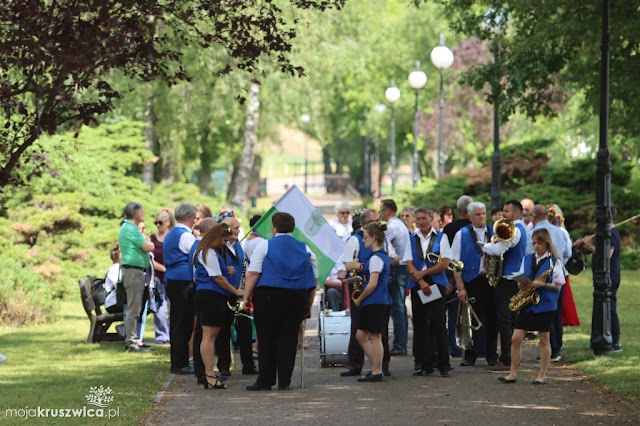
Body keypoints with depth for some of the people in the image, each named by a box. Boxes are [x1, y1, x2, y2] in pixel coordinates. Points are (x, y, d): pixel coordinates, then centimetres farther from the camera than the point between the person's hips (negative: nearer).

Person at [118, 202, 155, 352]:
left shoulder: (127, 227, 19)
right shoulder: (131, 229, -15)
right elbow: (148, 247, -16)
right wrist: (149, 242, 4)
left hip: (132, 270, 11)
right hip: (134, 270, -11)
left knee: (133, 308, 14)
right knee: (133, 309, -9)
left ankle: (131, 340, 18)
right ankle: (131, 342, -9)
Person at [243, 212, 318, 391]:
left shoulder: (265, 246, -2)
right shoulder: (306, 249, 10)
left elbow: (253, 274, -9)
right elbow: (314, 279, 13)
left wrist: (246, 296, -5)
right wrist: (308, 305, 19)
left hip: (268, 297, -3)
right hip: (297, 298, 3)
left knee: (266, 340, 3)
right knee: (289, 339, 6)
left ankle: (265, 381, 4)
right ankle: (284, 381, 4)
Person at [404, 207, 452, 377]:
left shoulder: (440, 238, 4)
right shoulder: (412, 239, 11)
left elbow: (444, 264, -3)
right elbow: (409, 264, 5)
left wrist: (422, 273, -9)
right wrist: (421, 281, -10)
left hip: (437, 284, -3)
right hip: (417, 285, 3)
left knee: (438, 324, -6)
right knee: (420, 325, 2)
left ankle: (443, 364, -2)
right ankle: (423, 363, 6)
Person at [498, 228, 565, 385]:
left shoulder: (554, 261, -2)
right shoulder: (527, 259, 11)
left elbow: (558, 286, -5)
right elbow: (520, 282, 12)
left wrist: (542, 284, -19)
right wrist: (523, 284, -10)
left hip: (545, 304, -4)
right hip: (527, 303, 4)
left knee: (544, 339, 3)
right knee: (516, 338, -1)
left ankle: (542, 375, 11)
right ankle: (513, 374, 7)